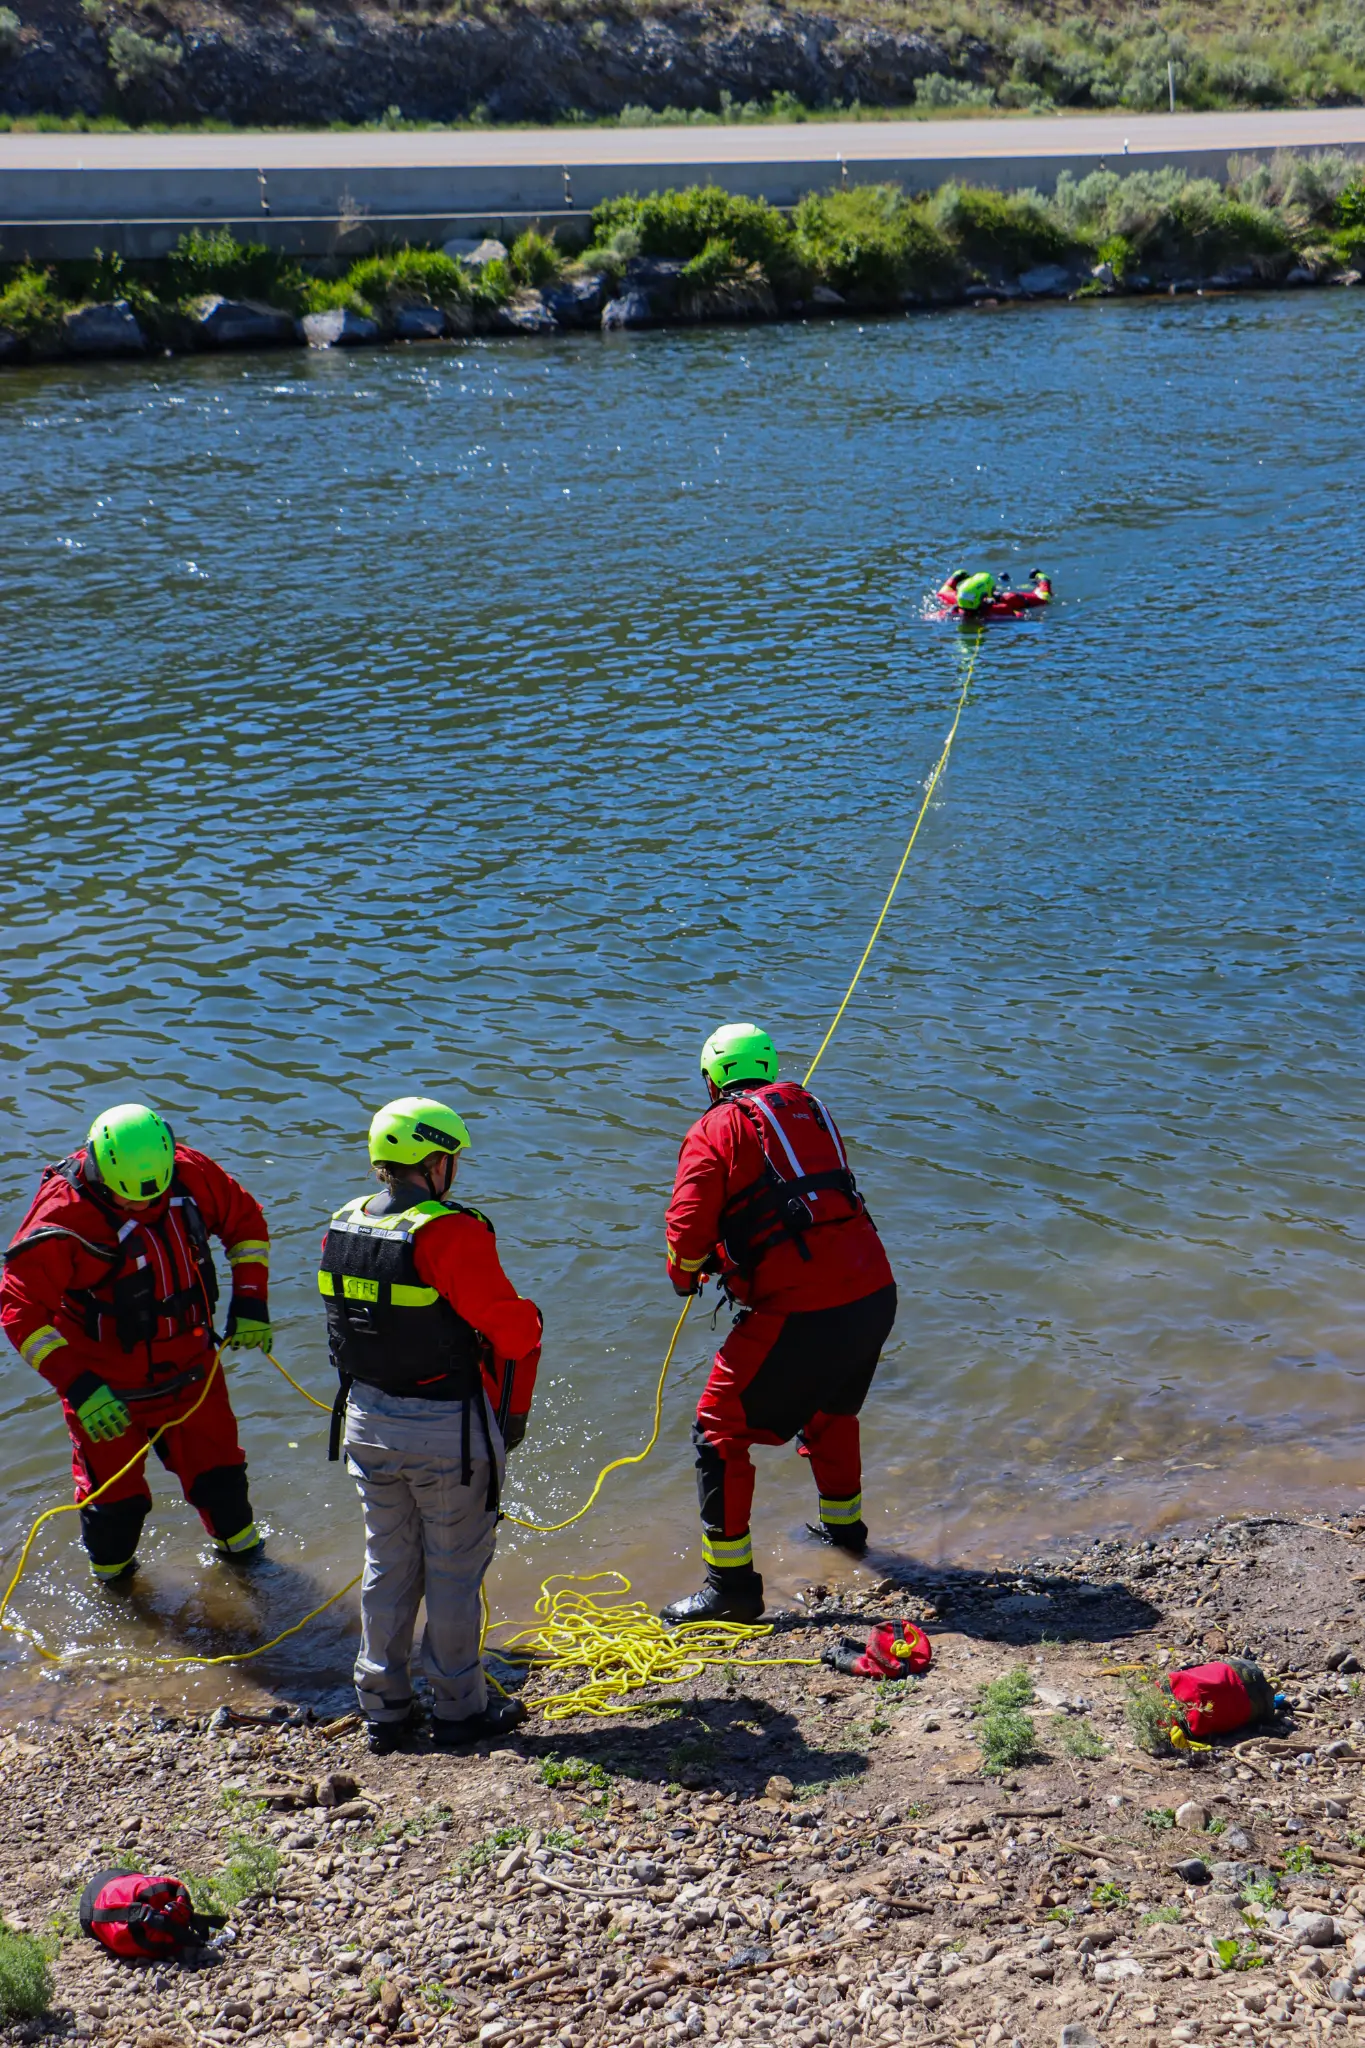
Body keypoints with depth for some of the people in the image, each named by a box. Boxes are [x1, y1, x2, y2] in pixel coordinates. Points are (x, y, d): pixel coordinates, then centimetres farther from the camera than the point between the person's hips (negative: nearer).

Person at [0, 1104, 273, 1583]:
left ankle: (238, 1540, 48)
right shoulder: (63, 1218, -28)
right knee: (115, 1490, 12)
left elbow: (246, 1220, 4)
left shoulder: (192, 1175, -15)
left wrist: (250, 1304, -3)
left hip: (190, 1367, 4)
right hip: (107, 1387, -4)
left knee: (217, 1468, 19)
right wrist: (78, 1385, -32)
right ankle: (110, 1567, 43)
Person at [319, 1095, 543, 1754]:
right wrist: (528, 1317, 2)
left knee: (386, 1564, 18)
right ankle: (458, 1708, 20)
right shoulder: (449, 1234, -22)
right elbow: (515, 1331, -20)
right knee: (454, 1570, 9)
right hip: (447, 1432, -6)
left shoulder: (342, 1227, 1)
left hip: (367, 1422, 6)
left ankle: (382, 1708, 25)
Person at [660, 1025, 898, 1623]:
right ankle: (843, 1526, 52)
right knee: (831, 1408, 33)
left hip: (798, 1312, -7)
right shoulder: (809, 1109, 17)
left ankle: (732, 1584, 5)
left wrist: (684, 1274, 14)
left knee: (720, 1431, 5)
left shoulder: (716, 1131, -2)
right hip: (875, 1293, 7)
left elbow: (688, 1231, -9)